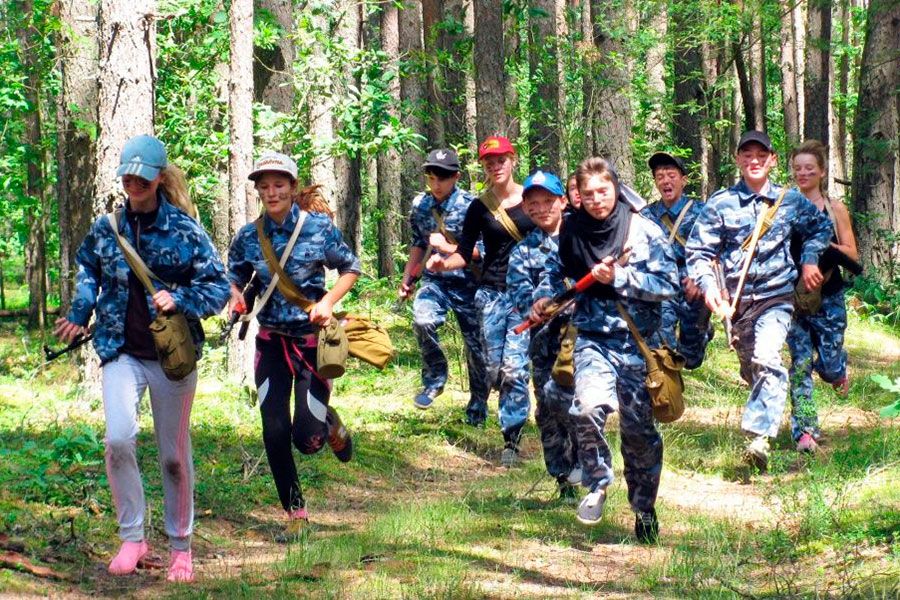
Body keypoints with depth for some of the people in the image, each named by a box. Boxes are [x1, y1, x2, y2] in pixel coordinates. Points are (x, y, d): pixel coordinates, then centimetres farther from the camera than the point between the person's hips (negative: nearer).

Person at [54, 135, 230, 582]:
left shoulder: (185, 230, -5)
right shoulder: (106, 228, 4)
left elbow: (219, 287, -3)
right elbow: (88, 269, 25)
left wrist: (179, 300, -18)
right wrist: (80, 312, 11)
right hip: (121, 352, 2)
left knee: (174, 454, 7)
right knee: (118, 439, -19)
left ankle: (180, 546, 23)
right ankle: (132, 537, -4)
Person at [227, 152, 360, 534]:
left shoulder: (318, 228, -9)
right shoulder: (249, 236, -2)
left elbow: (350, 269, 2)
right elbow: (234, 277, 12)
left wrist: (328, 301, -13)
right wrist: (236, 297, -11)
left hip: (313, 337, -3)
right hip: (272, 341, 3)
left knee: (306, 439, -8)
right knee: (275, 432, -4)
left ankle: (330, 423, 30)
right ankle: (294, 511, 13)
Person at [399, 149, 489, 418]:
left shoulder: (470, 206, -13)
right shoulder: (420, 204, 2)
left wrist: (448, 247, -20)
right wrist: (407, 279, 14)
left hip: (467, 283, -3)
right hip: (435, 280, 3)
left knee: (475, 344, 6)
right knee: (423, 321, -28)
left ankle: (478, 402, 27)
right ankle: (434, 378, -7)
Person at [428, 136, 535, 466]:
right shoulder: (479, 208, 4)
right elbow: (464, 254, 4)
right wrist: (443, 263, -17)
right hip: (492, 293, 2)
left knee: (514, 367, -11)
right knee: (495, 367, 0)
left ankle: (512, 440, -4)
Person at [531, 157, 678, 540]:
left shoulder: (644, 231, -5)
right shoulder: (572, 232, 5)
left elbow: (668, 285, -10)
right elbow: (555, 271, 24)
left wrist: (618, 277, -18)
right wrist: (544, 298, 6)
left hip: (636, 340, -1)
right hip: (592, 338, 1)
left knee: (638, 428, 4)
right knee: (588, 407, -25)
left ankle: (644, 510, 24)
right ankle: (597, 483, -2)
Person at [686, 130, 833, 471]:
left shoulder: (791, 201, 7)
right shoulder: (720, 204, 3)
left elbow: (821, 228, 24)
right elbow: (698, 251, 2)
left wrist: (809, 260, 7)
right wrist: (707, 284, -14)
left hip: (777, 295, -2)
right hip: (737, 299, 2)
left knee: (766, 359, -25)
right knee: (751, 369, 12)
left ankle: (759, 436, -34)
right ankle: (763, 424, 36)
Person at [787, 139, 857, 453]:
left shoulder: (835, 209, 1)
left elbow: (852, 254, -1)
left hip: (829, 297, 0)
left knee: (829, 367, -1)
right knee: (800, 362, -8)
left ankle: (839, 367, 38)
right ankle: (804, 431, -3)